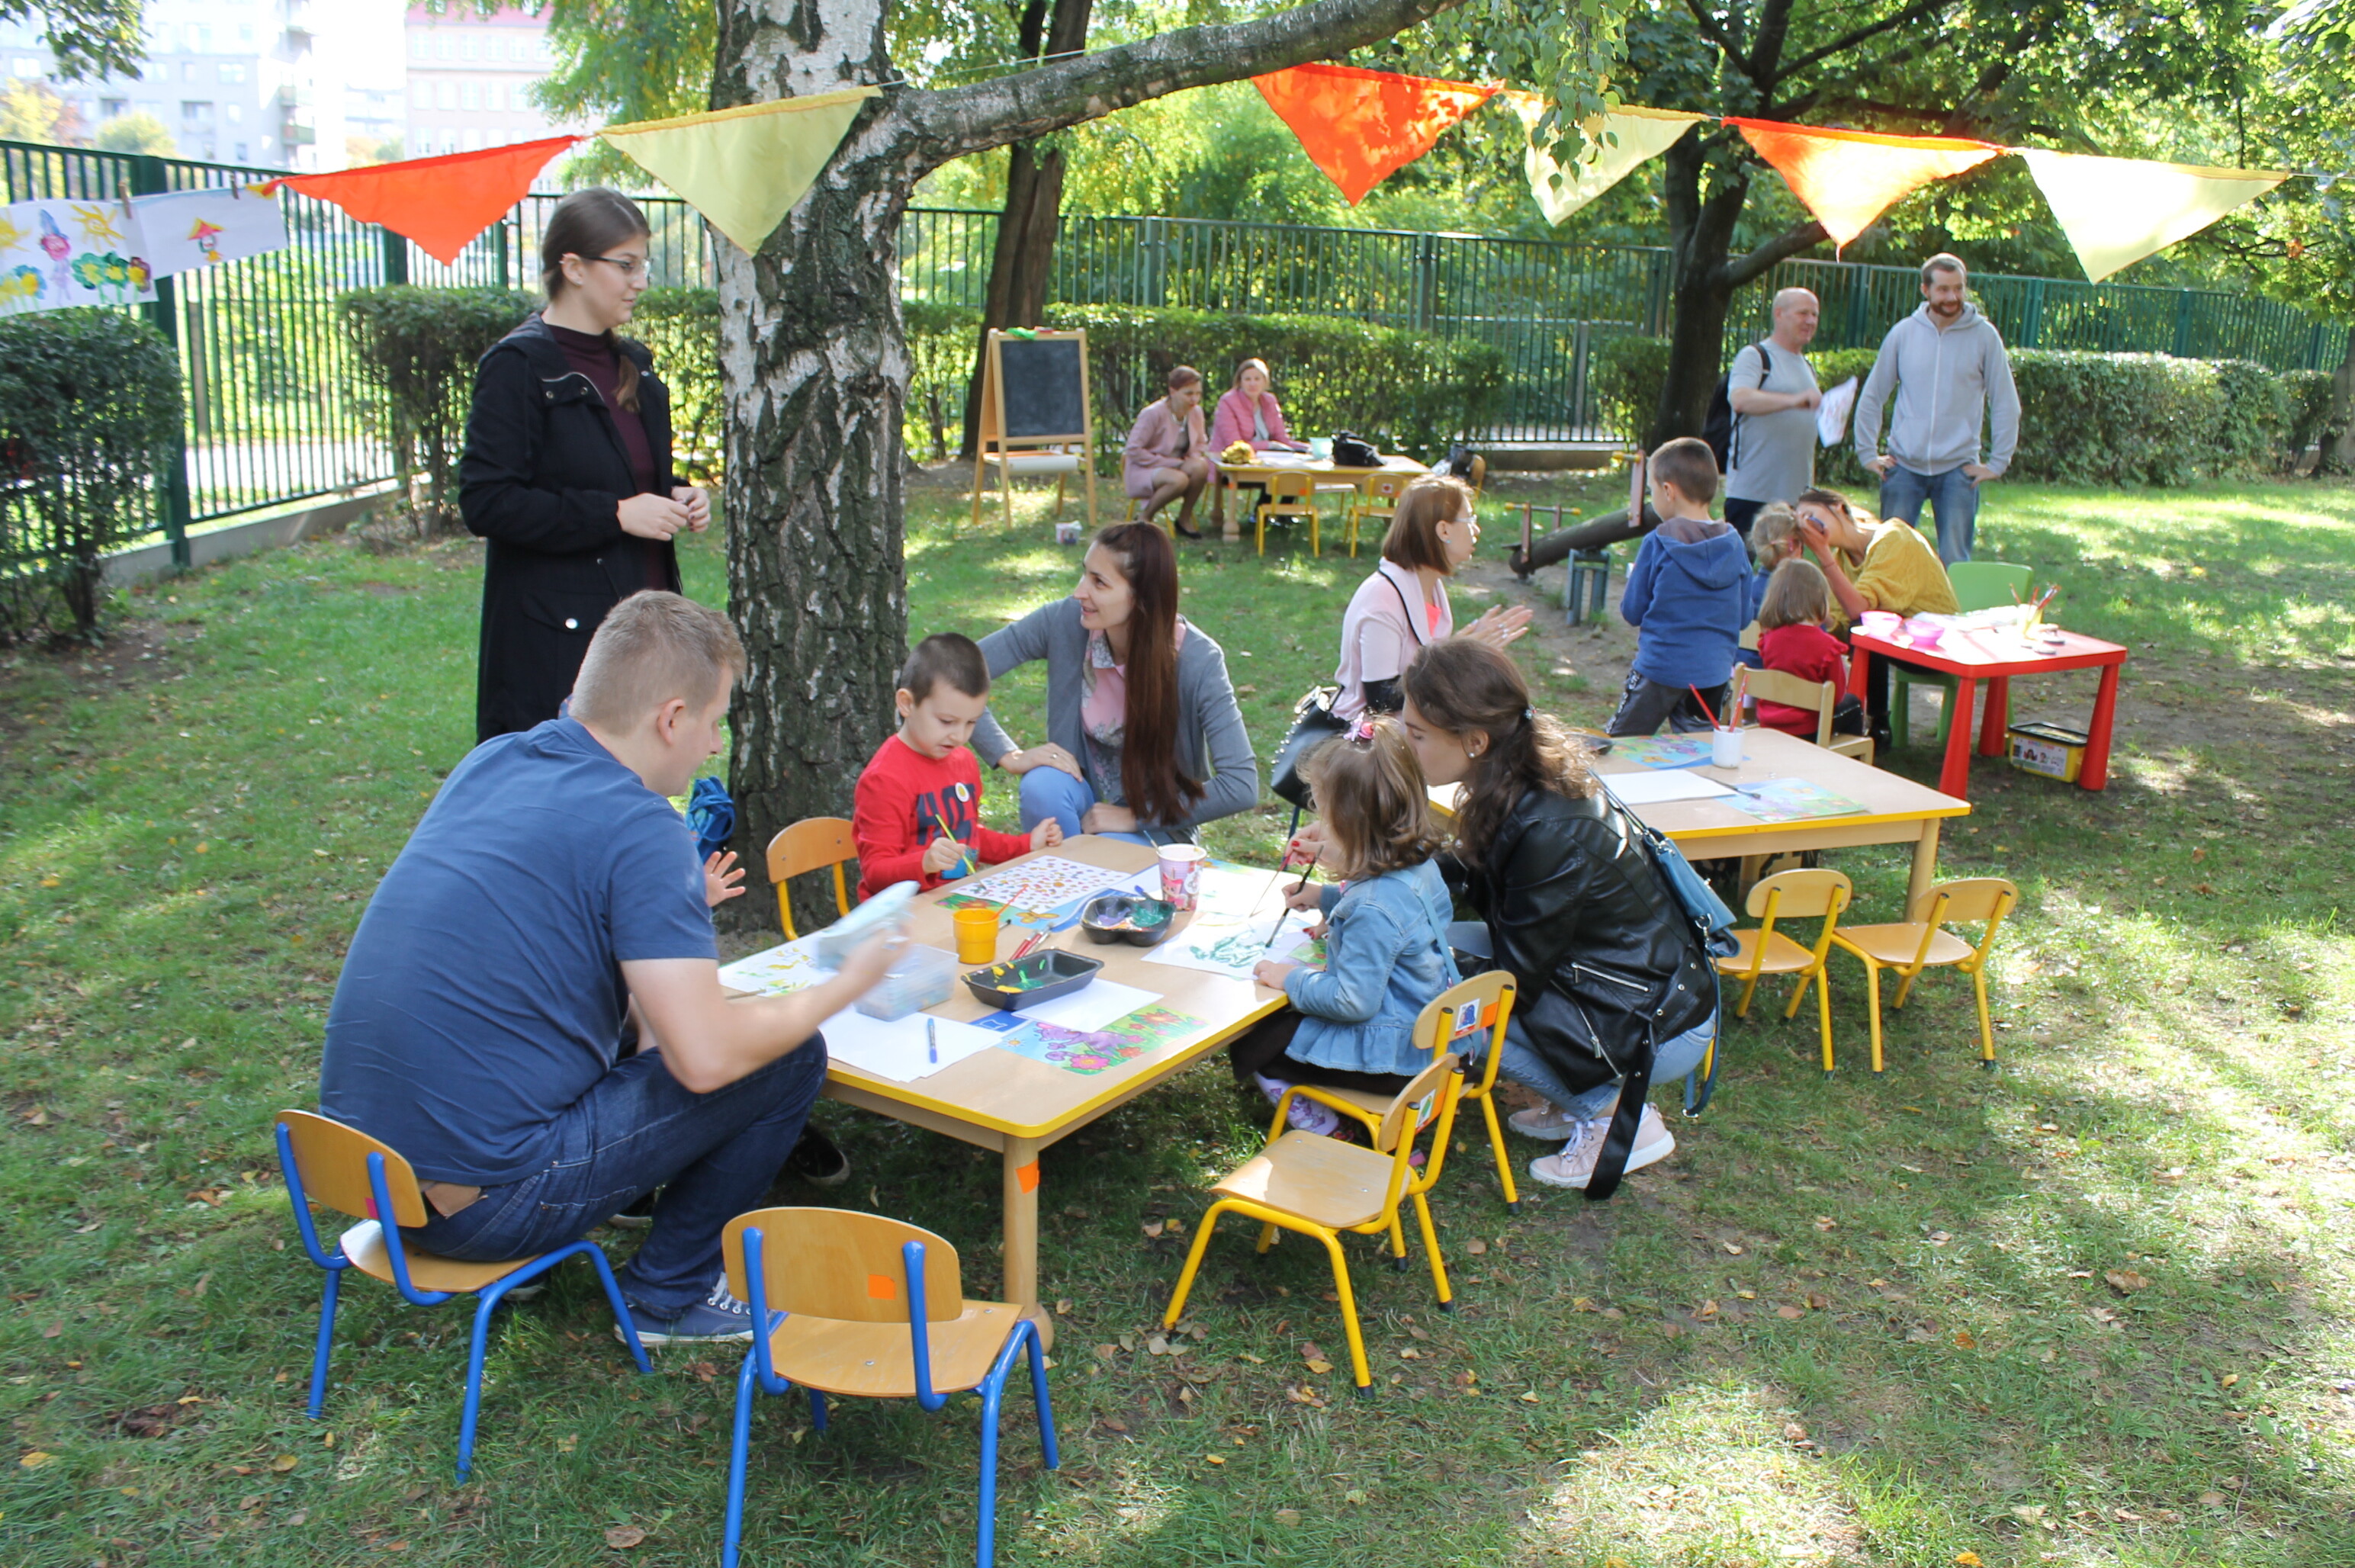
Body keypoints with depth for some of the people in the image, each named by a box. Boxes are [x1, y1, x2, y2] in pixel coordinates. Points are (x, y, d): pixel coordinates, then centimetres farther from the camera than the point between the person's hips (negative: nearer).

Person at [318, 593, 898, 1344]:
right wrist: (844, 986, -5)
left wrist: (673, 908, 26)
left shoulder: (489, 762, 7)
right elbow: (706, 1058, -21)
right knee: (789, 1057, 1)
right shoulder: (639, 830, -18)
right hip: (484, 1206, -9)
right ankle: (670, 1296, 15)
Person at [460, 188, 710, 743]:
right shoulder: (518, 366, -8)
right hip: (556, 640, -7)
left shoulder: (633, 364, 15)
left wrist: (674, 499, 6)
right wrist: (614, 514, -18)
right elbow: (484, 503, -15)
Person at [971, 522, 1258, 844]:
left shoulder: (1197, 661, -24)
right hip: (1083, 794, 3)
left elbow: (1242, 786, -28)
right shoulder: (1065, 622, -18)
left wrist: (1135, 817, -25)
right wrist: (1011, 756, -24)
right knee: (1043, 785, -31)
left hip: (1156, 825, -3)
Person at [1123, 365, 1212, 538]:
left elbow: (1201, 444, 16)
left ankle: (1184, 519, -8)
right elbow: (1134, 451, -19)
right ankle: (1144, 516, -10)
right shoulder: (1153, 414, -19)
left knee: (1200, 466, -27)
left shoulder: (1196, 412, 0)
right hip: (1144, 471, -5)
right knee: (1179, 480, -36)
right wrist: (1170, 463, -21)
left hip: (1177, 466, 6)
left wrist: (1195, 458, -8)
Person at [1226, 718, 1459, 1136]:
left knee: (1251, 1047, 1)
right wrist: (1325, 897, 16)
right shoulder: (1420, 866, -3)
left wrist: (1292, 979, -14)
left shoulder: (1374, 909, -32)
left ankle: (1321, 1132, 9)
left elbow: (1353, 1001, -28)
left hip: (1391, 1055, -10)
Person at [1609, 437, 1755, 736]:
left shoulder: (1658, 543, -12)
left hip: (1661, 669, -4)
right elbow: (1743, 617, 7)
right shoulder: (1734, 545, 0)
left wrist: (1632, 579, 14)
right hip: (1714, 673, 5)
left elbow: (1633, 612, -5)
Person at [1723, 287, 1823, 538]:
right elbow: (1740, 399, -23)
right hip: (1751, 491, -7)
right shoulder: (1755, 356, -3)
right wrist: (1793, 400, -36)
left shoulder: (1807, 367, 21)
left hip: (1795, 493, 7)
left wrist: (1810, 484, 22)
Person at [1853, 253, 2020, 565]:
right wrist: (1868, 453, 5)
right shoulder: (1903, 333, 2)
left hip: (1958, 469, -1)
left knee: (1954, 563, 1)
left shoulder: (1984, 336, -2)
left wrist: (1997, 463, -2)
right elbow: (1871, 398, 10)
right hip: (1903, 467, 1)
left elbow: (2006, 405, 2)